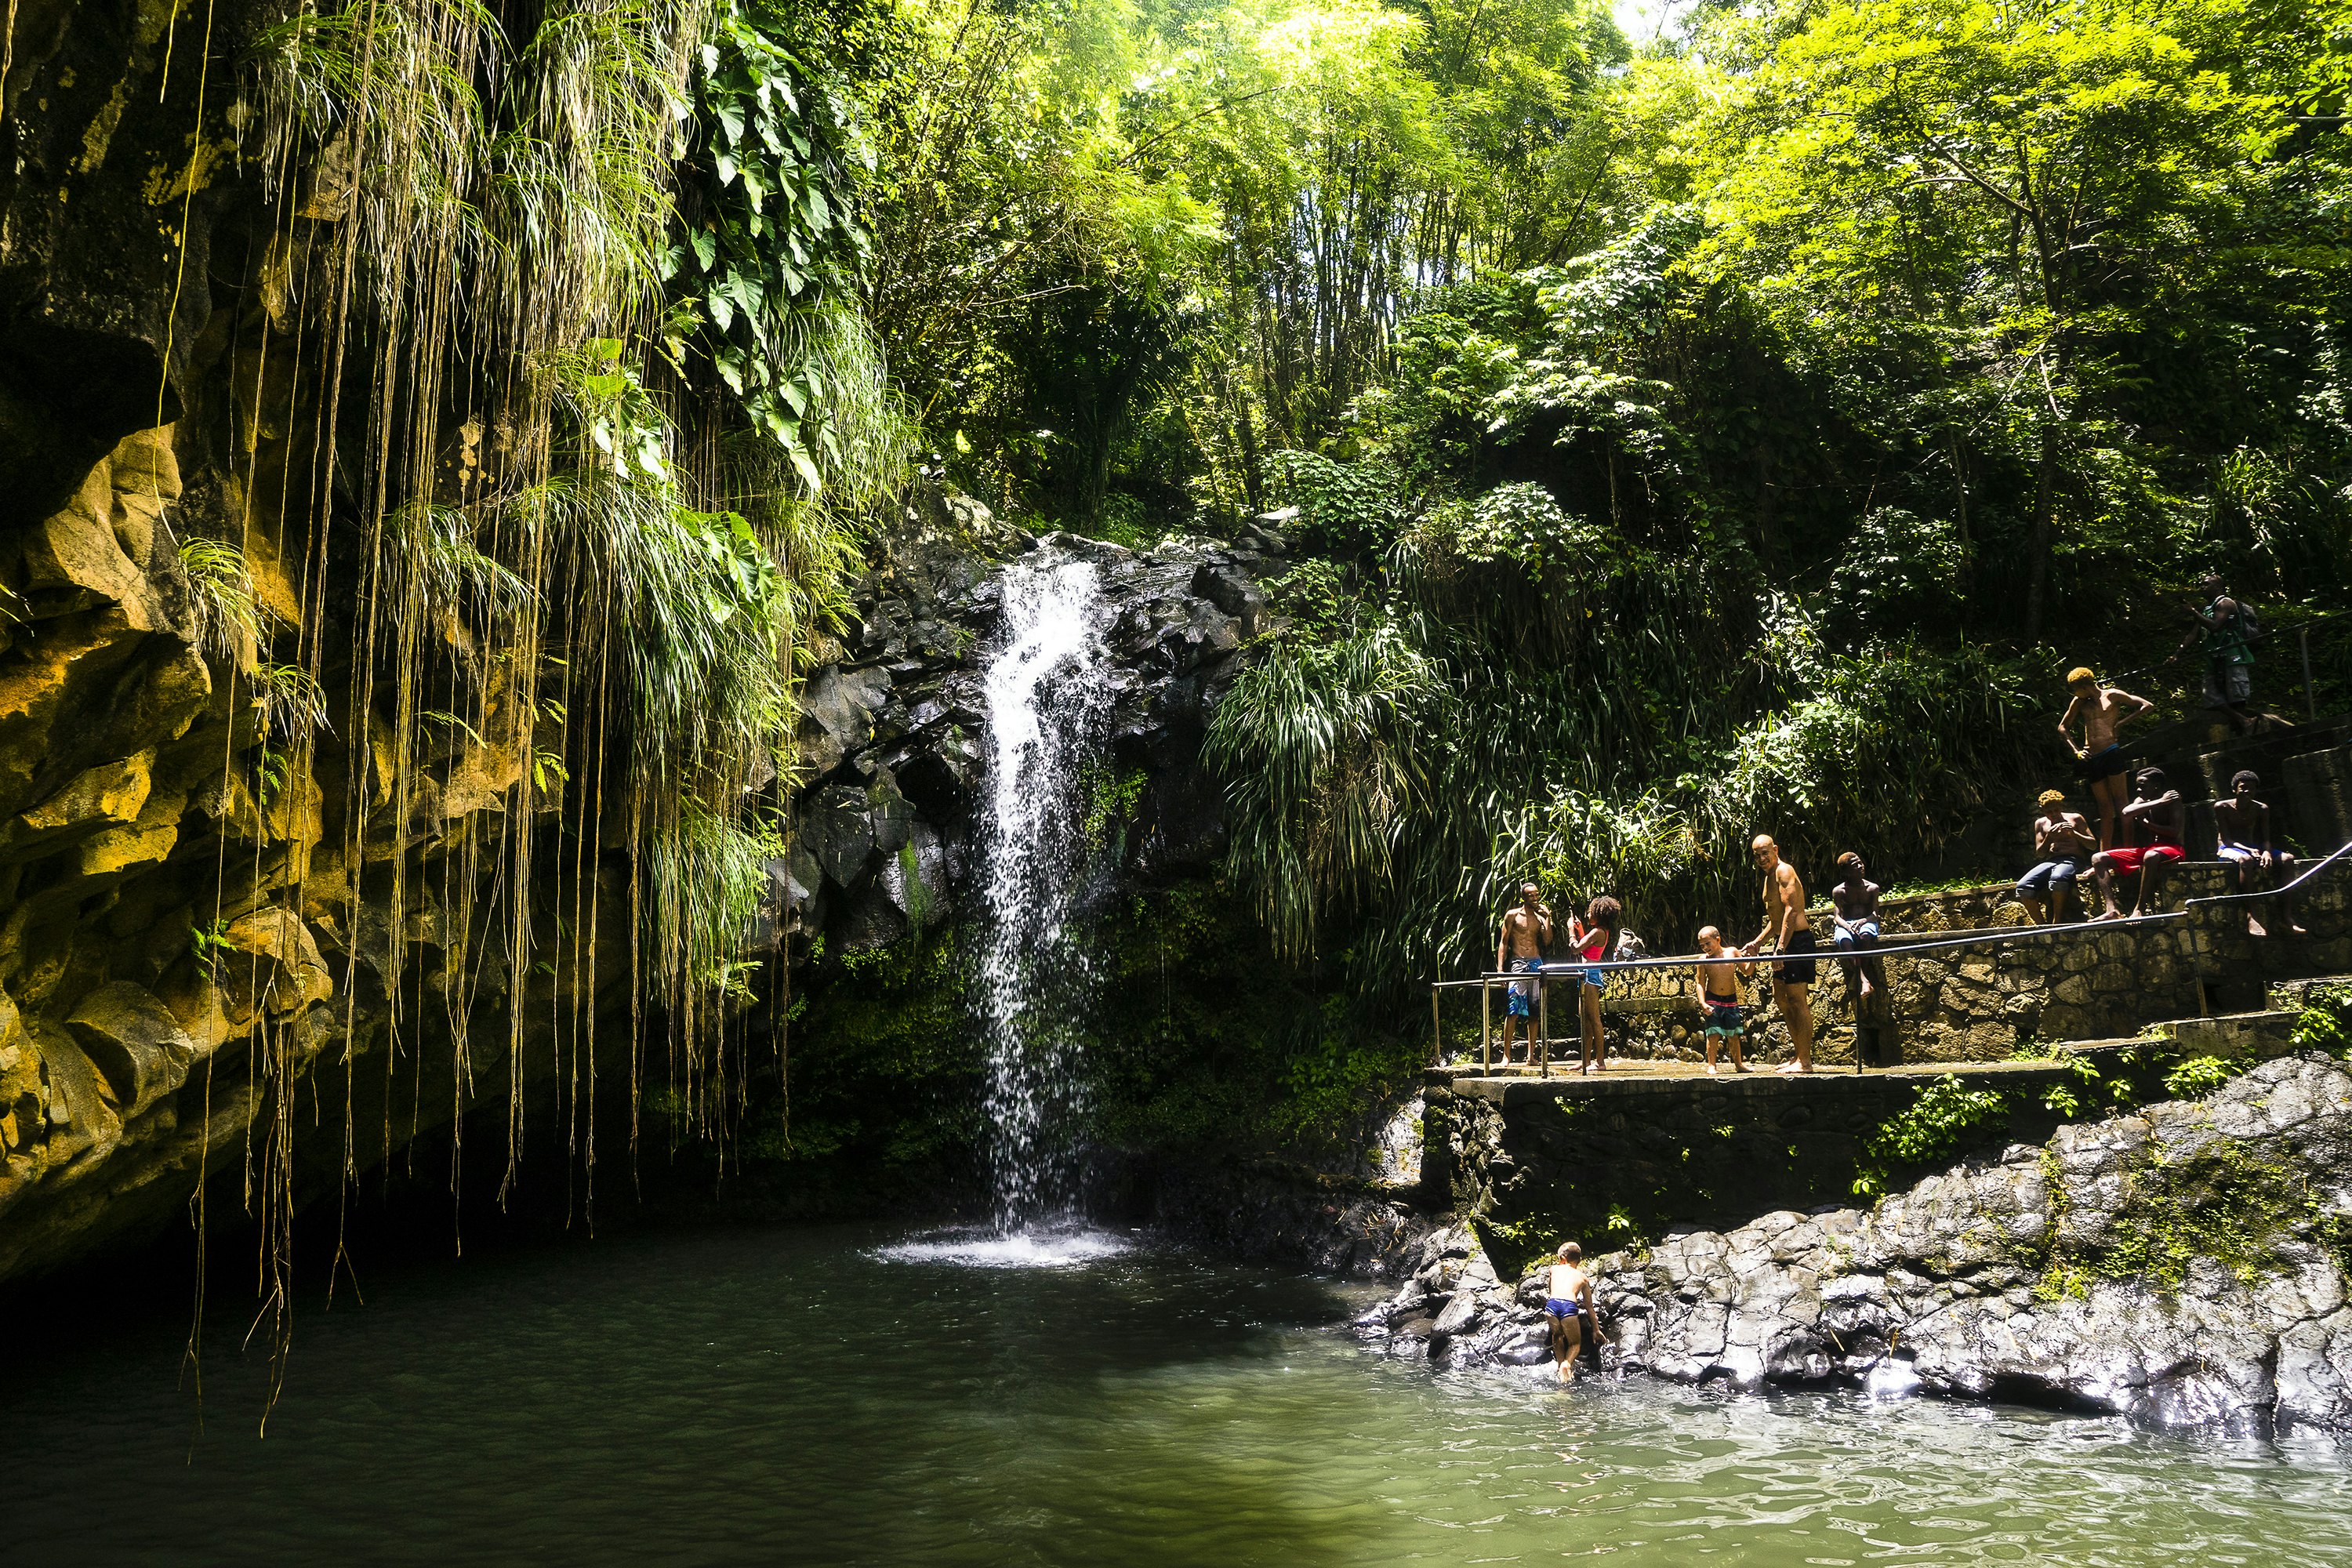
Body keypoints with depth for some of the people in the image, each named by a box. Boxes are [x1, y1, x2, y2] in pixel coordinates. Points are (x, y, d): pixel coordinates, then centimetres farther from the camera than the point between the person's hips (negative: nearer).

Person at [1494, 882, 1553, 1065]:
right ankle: (1506, 1055, -10)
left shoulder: (1540, 917, 14)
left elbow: (1547, 940, 0)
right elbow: (1503, 943, 1)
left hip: (1537, 964, 4)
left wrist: (1548, 918, -3)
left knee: (1534, 1012, 4)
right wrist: (1500, 969, -8)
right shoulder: (1513, 916, 3)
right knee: (1513, 1011, -11)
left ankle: (1531, 1054, 9)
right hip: (1518, 963, -4)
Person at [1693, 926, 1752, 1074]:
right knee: (1713, 1034, -7)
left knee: (1734, 1034, 9)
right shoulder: (1704, 961, -4)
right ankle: (1711, 1065, 0)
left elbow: (1747, 971, 9)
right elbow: (1700, 983, -5)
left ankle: (1738, 1064, 23)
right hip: (1712, 1001, -2)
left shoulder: (1732, 953, 1)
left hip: (1731, 1000, 2)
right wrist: (1703, 1003, -16)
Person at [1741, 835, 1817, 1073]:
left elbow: (1791, 911, -22)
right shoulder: (1770, 876, 20)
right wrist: (1757, 942, 24)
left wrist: (1781, 948, -26)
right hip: (1784, 941, 11)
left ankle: (1805, 1062, -7)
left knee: (1796, 999, -9)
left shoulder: (1784, 871, -12)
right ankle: (1800, 1056, 19)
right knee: (1780, 996, 13)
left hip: (1796, 940, -11)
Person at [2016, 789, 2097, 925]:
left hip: (2072, 860, -3)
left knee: (2057, 878, -42)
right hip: (2049, 862, 4)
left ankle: (2057, 923, -34)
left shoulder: (2075, 818, 14)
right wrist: (2049, 838, -4)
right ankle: (2041, 925, -20)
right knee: (2023, 887, -28)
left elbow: (2093, 845, 11)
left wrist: (2074, 833, -5)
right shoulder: (2041, 823, 20)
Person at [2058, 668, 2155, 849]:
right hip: (2091, 759, 5)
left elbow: (2148, 706, 2)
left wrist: (2122, 722, -4)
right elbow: (2063, 728, 22)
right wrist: (2076, 751, 9)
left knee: (2121, 803, -10)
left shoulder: (2112, 695, 5)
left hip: (2111, 753, -4)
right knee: (2105, 809, 4)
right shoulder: (2079, 702, 17)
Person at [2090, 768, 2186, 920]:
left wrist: (2147, 824, -9)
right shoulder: (2141, 801, 11)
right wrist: (2159, 802, -13)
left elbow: (2175, 832, -17)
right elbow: (2126, 813, -13)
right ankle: (2112, 909, -25)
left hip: (2171, 849, -7)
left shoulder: (2172, 800, -5)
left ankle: (2140, 909, -40)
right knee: (2098, 858, -6)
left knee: (2151, 856, -44)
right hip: (2145, 850, 7)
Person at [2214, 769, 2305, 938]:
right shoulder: (2222, 807, -7)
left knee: (2288, 859, -20)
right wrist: (2249, 850, -30)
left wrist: (2267, 852, -26)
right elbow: (2226, 839, -13)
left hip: (2253, 848, 6)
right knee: (2246, 859, -40)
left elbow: (2266, 838, -2)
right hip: (2229, 850, -6)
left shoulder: (2261, 809, 6)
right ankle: (2250, 917, -47)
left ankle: (2287, 916, -28)